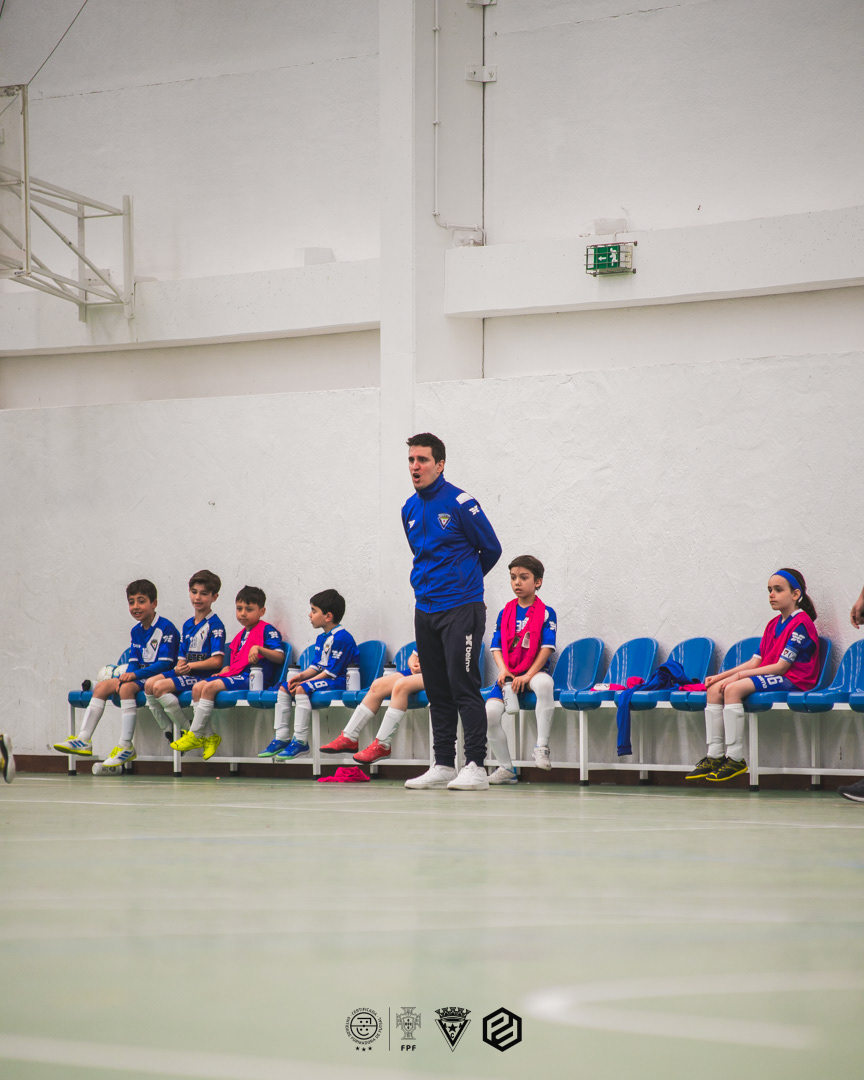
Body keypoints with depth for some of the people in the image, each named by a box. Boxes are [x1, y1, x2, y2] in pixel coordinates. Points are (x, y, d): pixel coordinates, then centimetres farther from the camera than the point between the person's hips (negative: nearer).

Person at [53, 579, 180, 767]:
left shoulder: (166, 628, -12)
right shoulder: (136, 631, 14)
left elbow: (165, 663, -19)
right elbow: (134, 662, 13)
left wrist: (135, 674, -24)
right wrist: (127, 674, -10)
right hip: (139, 676, 9)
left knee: (127, 687, -33)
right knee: (102, 686, -5)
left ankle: (126, 747, -32)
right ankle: (83, 740, -11)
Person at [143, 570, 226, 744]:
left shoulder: (215, 625, -7)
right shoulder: (187, 625, 17)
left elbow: (216, 661, -15)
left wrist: (191, 665, -15)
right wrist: (179, 667, -6)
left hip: (203, 675, -8)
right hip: (185, 673, 8)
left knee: (160, 687, -24)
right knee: (149, 684, -11)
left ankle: (186, 730, -11)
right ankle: (168, 731, -4)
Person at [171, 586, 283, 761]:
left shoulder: (267, 630, -1)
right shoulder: (241, 635, 25)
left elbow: (280, 657, -13)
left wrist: (259, 649, -27)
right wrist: (222, 673, 11)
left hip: (254, 677, -9)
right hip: (236, 674, 9)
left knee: (210, 687, -24)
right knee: (197, 688, -7)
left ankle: (195, 735, -17)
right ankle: (209, 736, -9)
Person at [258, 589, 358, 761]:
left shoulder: (341, 638, -17)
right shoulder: (321, 638, 15)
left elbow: (332, 671, -20)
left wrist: (306, 682, -18)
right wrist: (301, 676, -4)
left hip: (338, 681, -11)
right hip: (323, 679, 11)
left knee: (301, 689, -31)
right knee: (284, 688, 7)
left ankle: (300, 741, -31)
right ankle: (281, 738, 3)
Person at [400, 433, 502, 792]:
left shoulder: (460, 503, -10)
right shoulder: (409, 509, 11)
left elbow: (491, 549, 0)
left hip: (460, 609, -7)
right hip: (425, 610, 7)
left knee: (463, 687, -9)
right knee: (437, 691, 9)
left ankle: (475, 767, -9)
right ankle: (443, 765, 13)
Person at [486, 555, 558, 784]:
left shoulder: (546, 613, 1)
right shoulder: (505, 613, 12)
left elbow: (547, 648, -7)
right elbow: (496, 647, 9)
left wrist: (528, 676, -17)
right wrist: (503, 670, -10)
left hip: (534, 672, -4)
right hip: (508, 676, 4)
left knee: (544, 683, -41)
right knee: (490, 712, -21)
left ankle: (542, 747, -33)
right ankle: (506, 768, -6)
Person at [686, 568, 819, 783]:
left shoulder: (801, 624, -11)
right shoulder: (774, 625, 17)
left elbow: (780, 667, -15)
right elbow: (755, 662, 14)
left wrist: (739, 675, -15)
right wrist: (722, 676, 2)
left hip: (791, 681, -9)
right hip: (770, 678, 9)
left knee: (733, 689, -29)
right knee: (714, 689, -7)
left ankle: (735, 758, -27)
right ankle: (715, 755, -12)